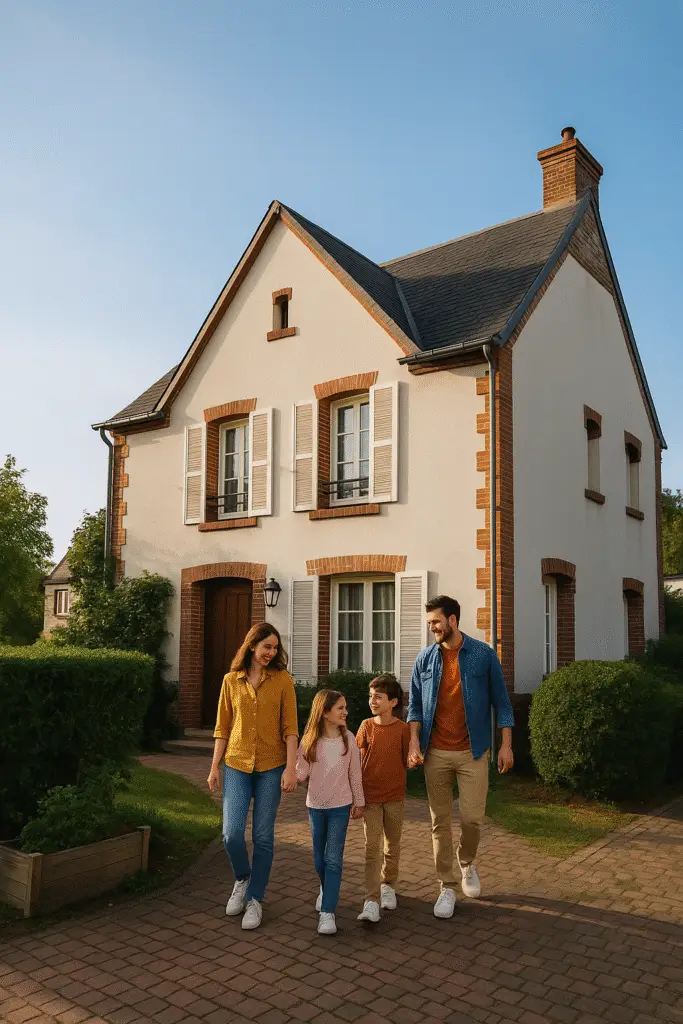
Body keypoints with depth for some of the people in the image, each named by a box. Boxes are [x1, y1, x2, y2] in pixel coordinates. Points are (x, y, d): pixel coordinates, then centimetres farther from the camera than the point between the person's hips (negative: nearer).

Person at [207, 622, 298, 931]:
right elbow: (222, 728, 8)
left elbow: (290, 727, -4)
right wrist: (214, 767, 5)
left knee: (263, 837, 4)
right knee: (231, 833, -6)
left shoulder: (282, 679, -2)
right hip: (236, 764, 1)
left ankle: (255, 899, 22)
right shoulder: (231, 680, 4)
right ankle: (242, 879, 24)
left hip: (271, 767, -1)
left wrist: (291, 768, -11)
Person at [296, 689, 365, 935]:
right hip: (315, 806, 1)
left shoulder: (348, 739, -8)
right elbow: (301, 773, -6)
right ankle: (326, 891, 42)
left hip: (340, 806, -1)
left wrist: (358, 801, 5)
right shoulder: (309, 740, -9)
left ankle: (328, 912, -4)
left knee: (333, 859, -7)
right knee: (319, 858, 15)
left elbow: (355, 773, 0)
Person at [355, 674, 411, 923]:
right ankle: (371, 901, -6)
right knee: (372, 847, -6)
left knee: (392, 845, 15)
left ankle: (387, 886, 36)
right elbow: (357, 762, 3)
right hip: (370, 796, 0)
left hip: (395, 796, 0)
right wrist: (356, 797, 3)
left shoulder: (403, 729, -8)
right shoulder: (366, 726, -4)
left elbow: (407, 761, 5)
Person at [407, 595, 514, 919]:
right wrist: (414, 742, -8)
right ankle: (447, 886, 20)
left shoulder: (483, 655, -4)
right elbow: (415, 705, 5)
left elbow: (501, 701, 0)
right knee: (440, 821, 6)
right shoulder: (425, 658, 3)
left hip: (472, 752, -2)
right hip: (435, 753, 2)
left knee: (472, 818, -1)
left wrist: (506, 744, -4)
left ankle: (467, 862, 30)